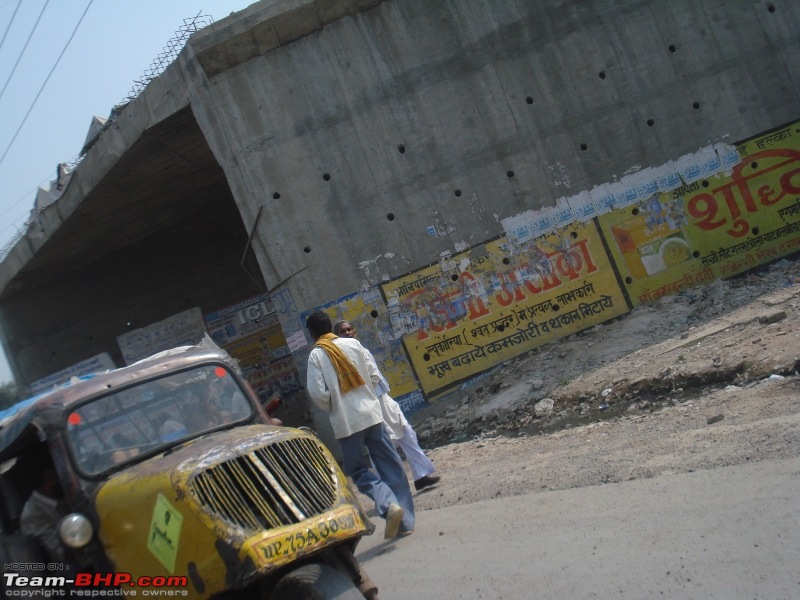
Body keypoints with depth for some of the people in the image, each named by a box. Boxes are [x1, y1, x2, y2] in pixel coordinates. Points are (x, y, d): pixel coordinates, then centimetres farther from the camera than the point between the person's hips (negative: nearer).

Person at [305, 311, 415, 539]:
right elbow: (374, 376, 4)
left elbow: (318, 394, -10)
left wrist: (332, 408, 8)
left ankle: (389, 504, -16)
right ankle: (405, 521, 10)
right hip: (371, 413, 3)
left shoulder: (316, 355, -5)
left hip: (346, 423, -3)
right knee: (391, 467, 9)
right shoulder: (353, 343, 3)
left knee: (360, 471, 8)